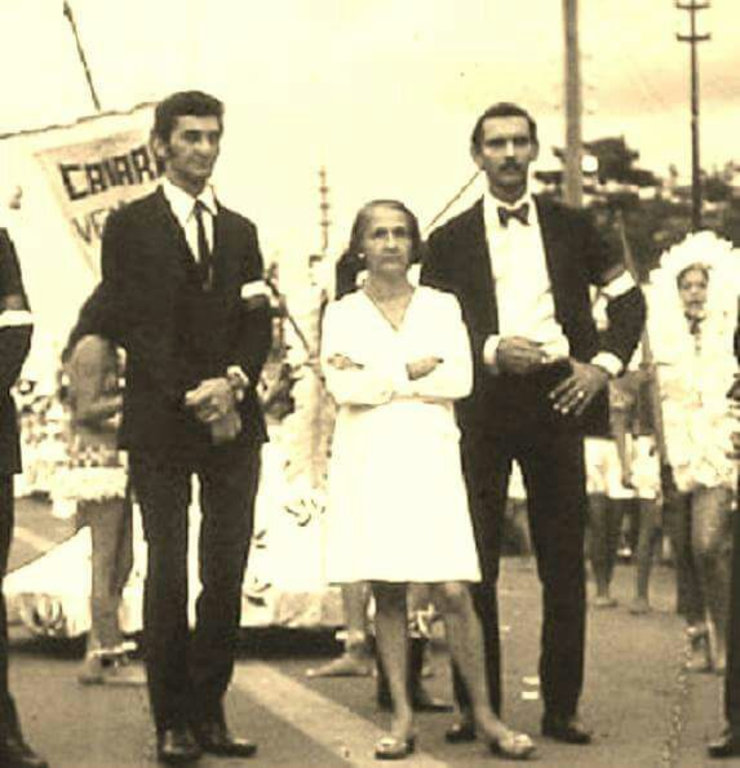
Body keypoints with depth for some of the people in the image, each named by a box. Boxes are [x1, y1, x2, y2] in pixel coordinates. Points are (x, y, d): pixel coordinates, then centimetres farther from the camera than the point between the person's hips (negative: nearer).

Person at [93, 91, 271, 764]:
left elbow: (259, 325, 12)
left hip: (234, 422, 4)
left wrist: (234, 380, -7)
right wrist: (191, 393, -14)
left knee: (228, 574, 1)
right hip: (160, 425, -4)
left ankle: (210, 713, 9)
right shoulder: (130, 227, 4)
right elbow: (129, 324, -5)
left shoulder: (240, 231, 18)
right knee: (167, 572, -4)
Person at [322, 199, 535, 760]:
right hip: (367, 461, 0)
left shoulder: (442, 307, 10)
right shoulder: (342, 314, 9)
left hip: (429, 457, 0)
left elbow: (460, 379, -4)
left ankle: (485, 715, 1)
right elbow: (341, 387, -6)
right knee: (387, 593, 1)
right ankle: (402, 718, 7)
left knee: (452, 592, -8)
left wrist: (375, 378, -5)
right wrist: (413, 371, -6)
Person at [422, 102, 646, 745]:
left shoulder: (571, 227, 12)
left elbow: (628, 297, 15)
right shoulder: (451, 240, 8)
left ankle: (562, 706, 8)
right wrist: (491, 350, -12)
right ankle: (476, 705, 6)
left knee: (565, 563, 2)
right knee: (474, 563, -1)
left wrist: (606, 364, 1)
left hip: (556, 399, 1)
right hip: (483, 407, -1)